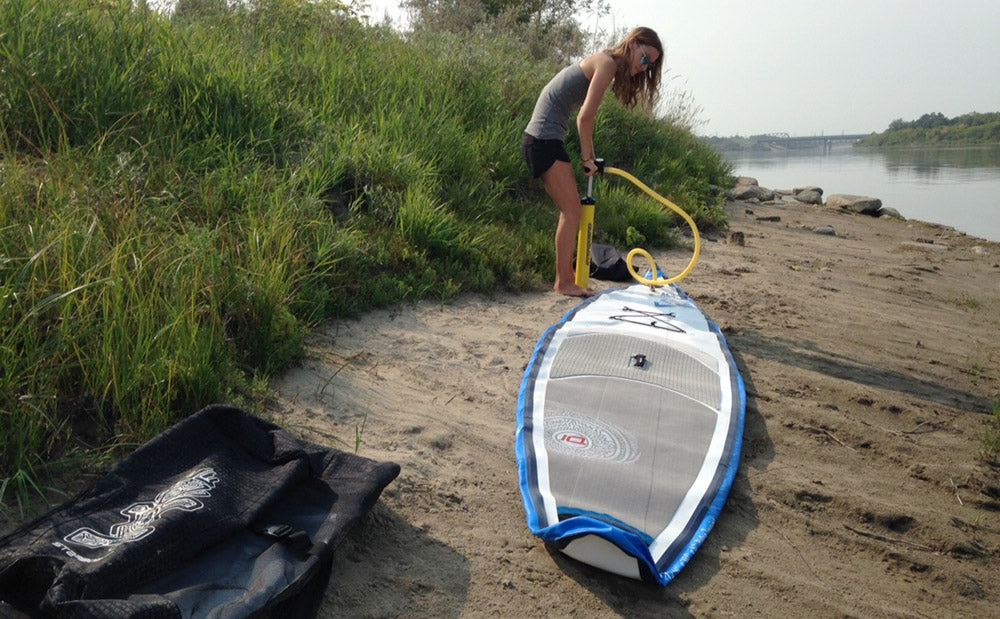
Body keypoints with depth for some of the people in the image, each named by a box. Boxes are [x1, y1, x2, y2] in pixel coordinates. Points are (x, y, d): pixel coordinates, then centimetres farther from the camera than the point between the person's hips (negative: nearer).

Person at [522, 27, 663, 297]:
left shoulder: (604, 63, 19)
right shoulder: (608, 63, -10)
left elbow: (583, 117, 19)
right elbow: (585, 117, -16)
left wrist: (589, 154, 15)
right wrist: (587, 157, -5)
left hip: (543, 140, 10)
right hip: (545, 140, -10)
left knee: (571, 211, 13)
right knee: (572, 211, -7)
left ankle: (567, 277, 19)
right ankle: (563, 282, 1)